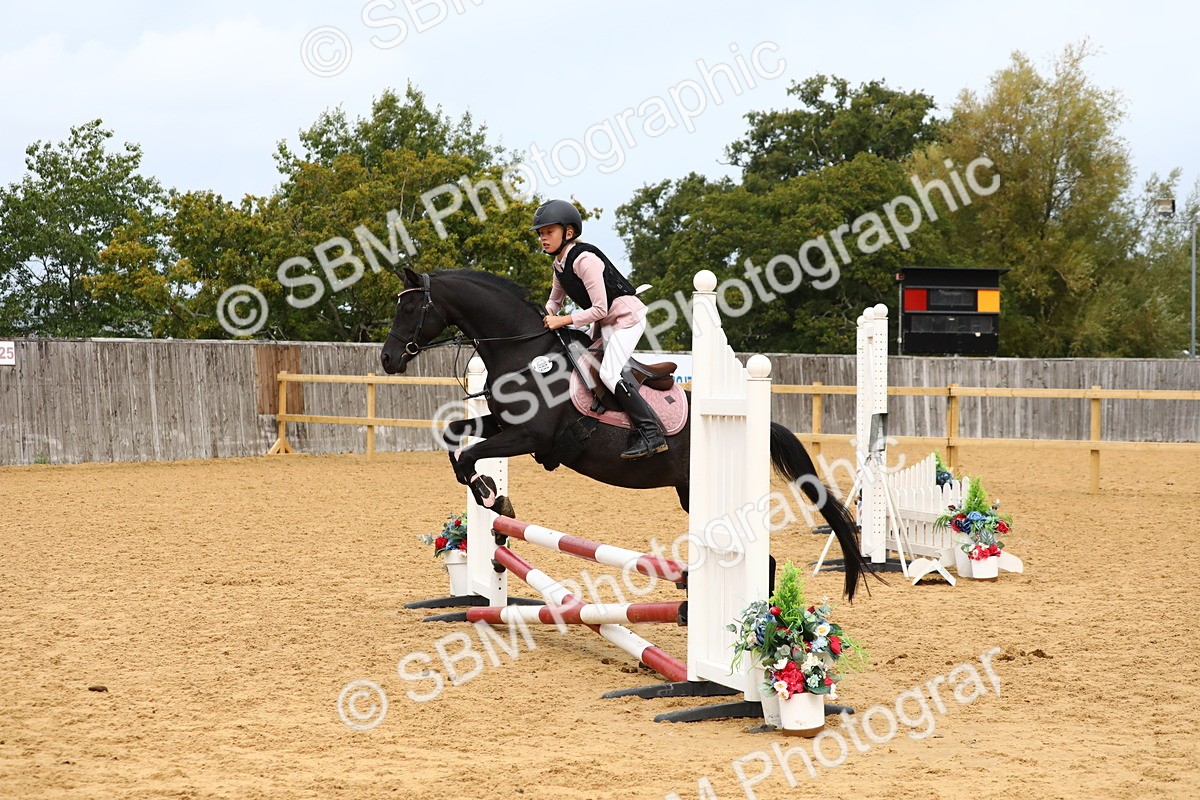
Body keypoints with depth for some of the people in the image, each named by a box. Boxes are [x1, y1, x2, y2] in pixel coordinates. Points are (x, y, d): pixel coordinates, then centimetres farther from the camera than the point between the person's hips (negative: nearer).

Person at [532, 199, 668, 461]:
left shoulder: (584, 259, -23)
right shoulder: (559, 264, 6)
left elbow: (600, 309, -25)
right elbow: (555, 301, 20)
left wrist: (563, 321, -23)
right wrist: (545, 318, -1)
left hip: (626, 315, -10)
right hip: (604, 322, 10)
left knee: (609, 373, -22)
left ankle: (651, 433, -19)